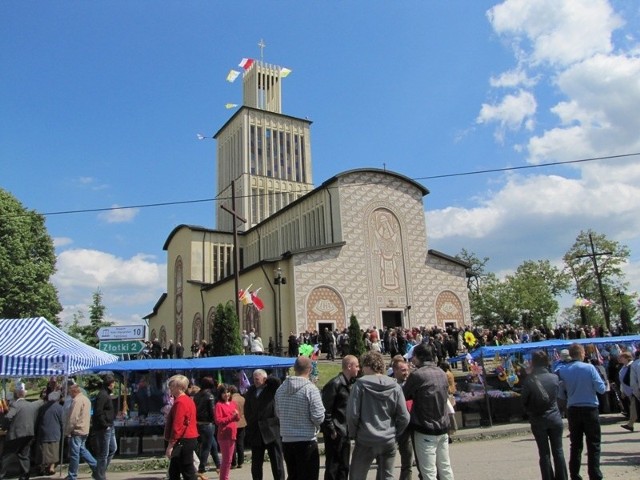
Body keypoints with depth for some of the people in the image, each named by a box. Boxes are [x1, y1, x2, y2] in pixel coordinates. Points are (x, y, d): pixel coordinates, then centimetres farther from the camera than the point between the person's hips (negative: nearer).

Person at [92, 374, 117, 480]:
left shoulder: (106, 394, 14)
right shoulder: (102, 395, -18)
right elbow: (98, 412, -25)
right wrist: (105, 425, -21)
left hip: (109, 427, 10)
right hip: (104, 428, -10)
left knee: (113, 448, 19)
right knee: (103, 454, -1)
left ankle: (102, 470, 28)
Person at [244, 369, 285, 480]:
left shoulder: (272, 388, -2)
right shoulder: (251, 390, 11)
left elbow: (277, 381, -24)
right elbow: (247, 408, 16)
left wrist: (266, 380, -7)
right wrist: (250, 422, 6)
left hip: (272, 430, -4)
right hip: (256, 432, 5)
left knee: (277, 461, 1)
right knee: (256, 462, 12)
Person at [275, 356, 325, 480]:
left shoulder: (280, 389, 2)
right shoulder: (310, 389, -15)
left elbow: (278, 413, 12)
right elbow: (318, 417, -17)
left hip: (286, 441, 6)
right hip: (306, 442, -6)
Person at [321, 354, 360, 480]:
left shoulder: (349, 383, 11)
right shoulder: (335, 383, -15)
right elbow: (326, 410, -18)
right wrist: (331, 430, -17)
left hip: (345, 432, 9)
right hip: (336, 433, -8)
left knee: (344, 467, 15)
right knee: (332, 467, 0)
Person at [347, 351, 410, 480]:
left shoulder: (360, 384, -10)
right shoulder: (395, 386, -2)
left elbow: (352, 414, -12)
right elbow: (404, 417, -2)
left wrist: (352, 433, 4)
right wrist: (394, 434, 12)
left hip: (365, 441, -3)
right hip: (389, 441, 3)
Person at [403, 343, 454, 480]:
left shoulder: (417, 375, -16)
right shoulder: (442, 373, 5)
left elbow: (403, 396, -6)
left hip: (425, 429, -7)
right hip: (443, 427, 7)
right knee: (445, 468, 15)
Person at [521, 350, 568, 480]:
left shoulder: (529, 381, -13)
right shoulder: (554, 377, -6)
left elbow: (524, 401, -4)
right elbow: (558, 395, 8)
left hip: (537, 421, -2)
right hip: (555, 418, 2)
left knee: (544, 453, 7)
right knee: (558, 451, 12)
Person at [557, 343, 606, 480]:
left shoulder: (563, 371, -4)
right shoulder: (589, 368, -12)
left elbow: (561, 394, 2)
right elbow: (601, 389, -11)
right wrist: (590, 387, 9)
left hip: (572, 410, 3)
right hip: (590, 409, -3)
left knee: (575, 445, 13)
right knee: (593, 445, 7)